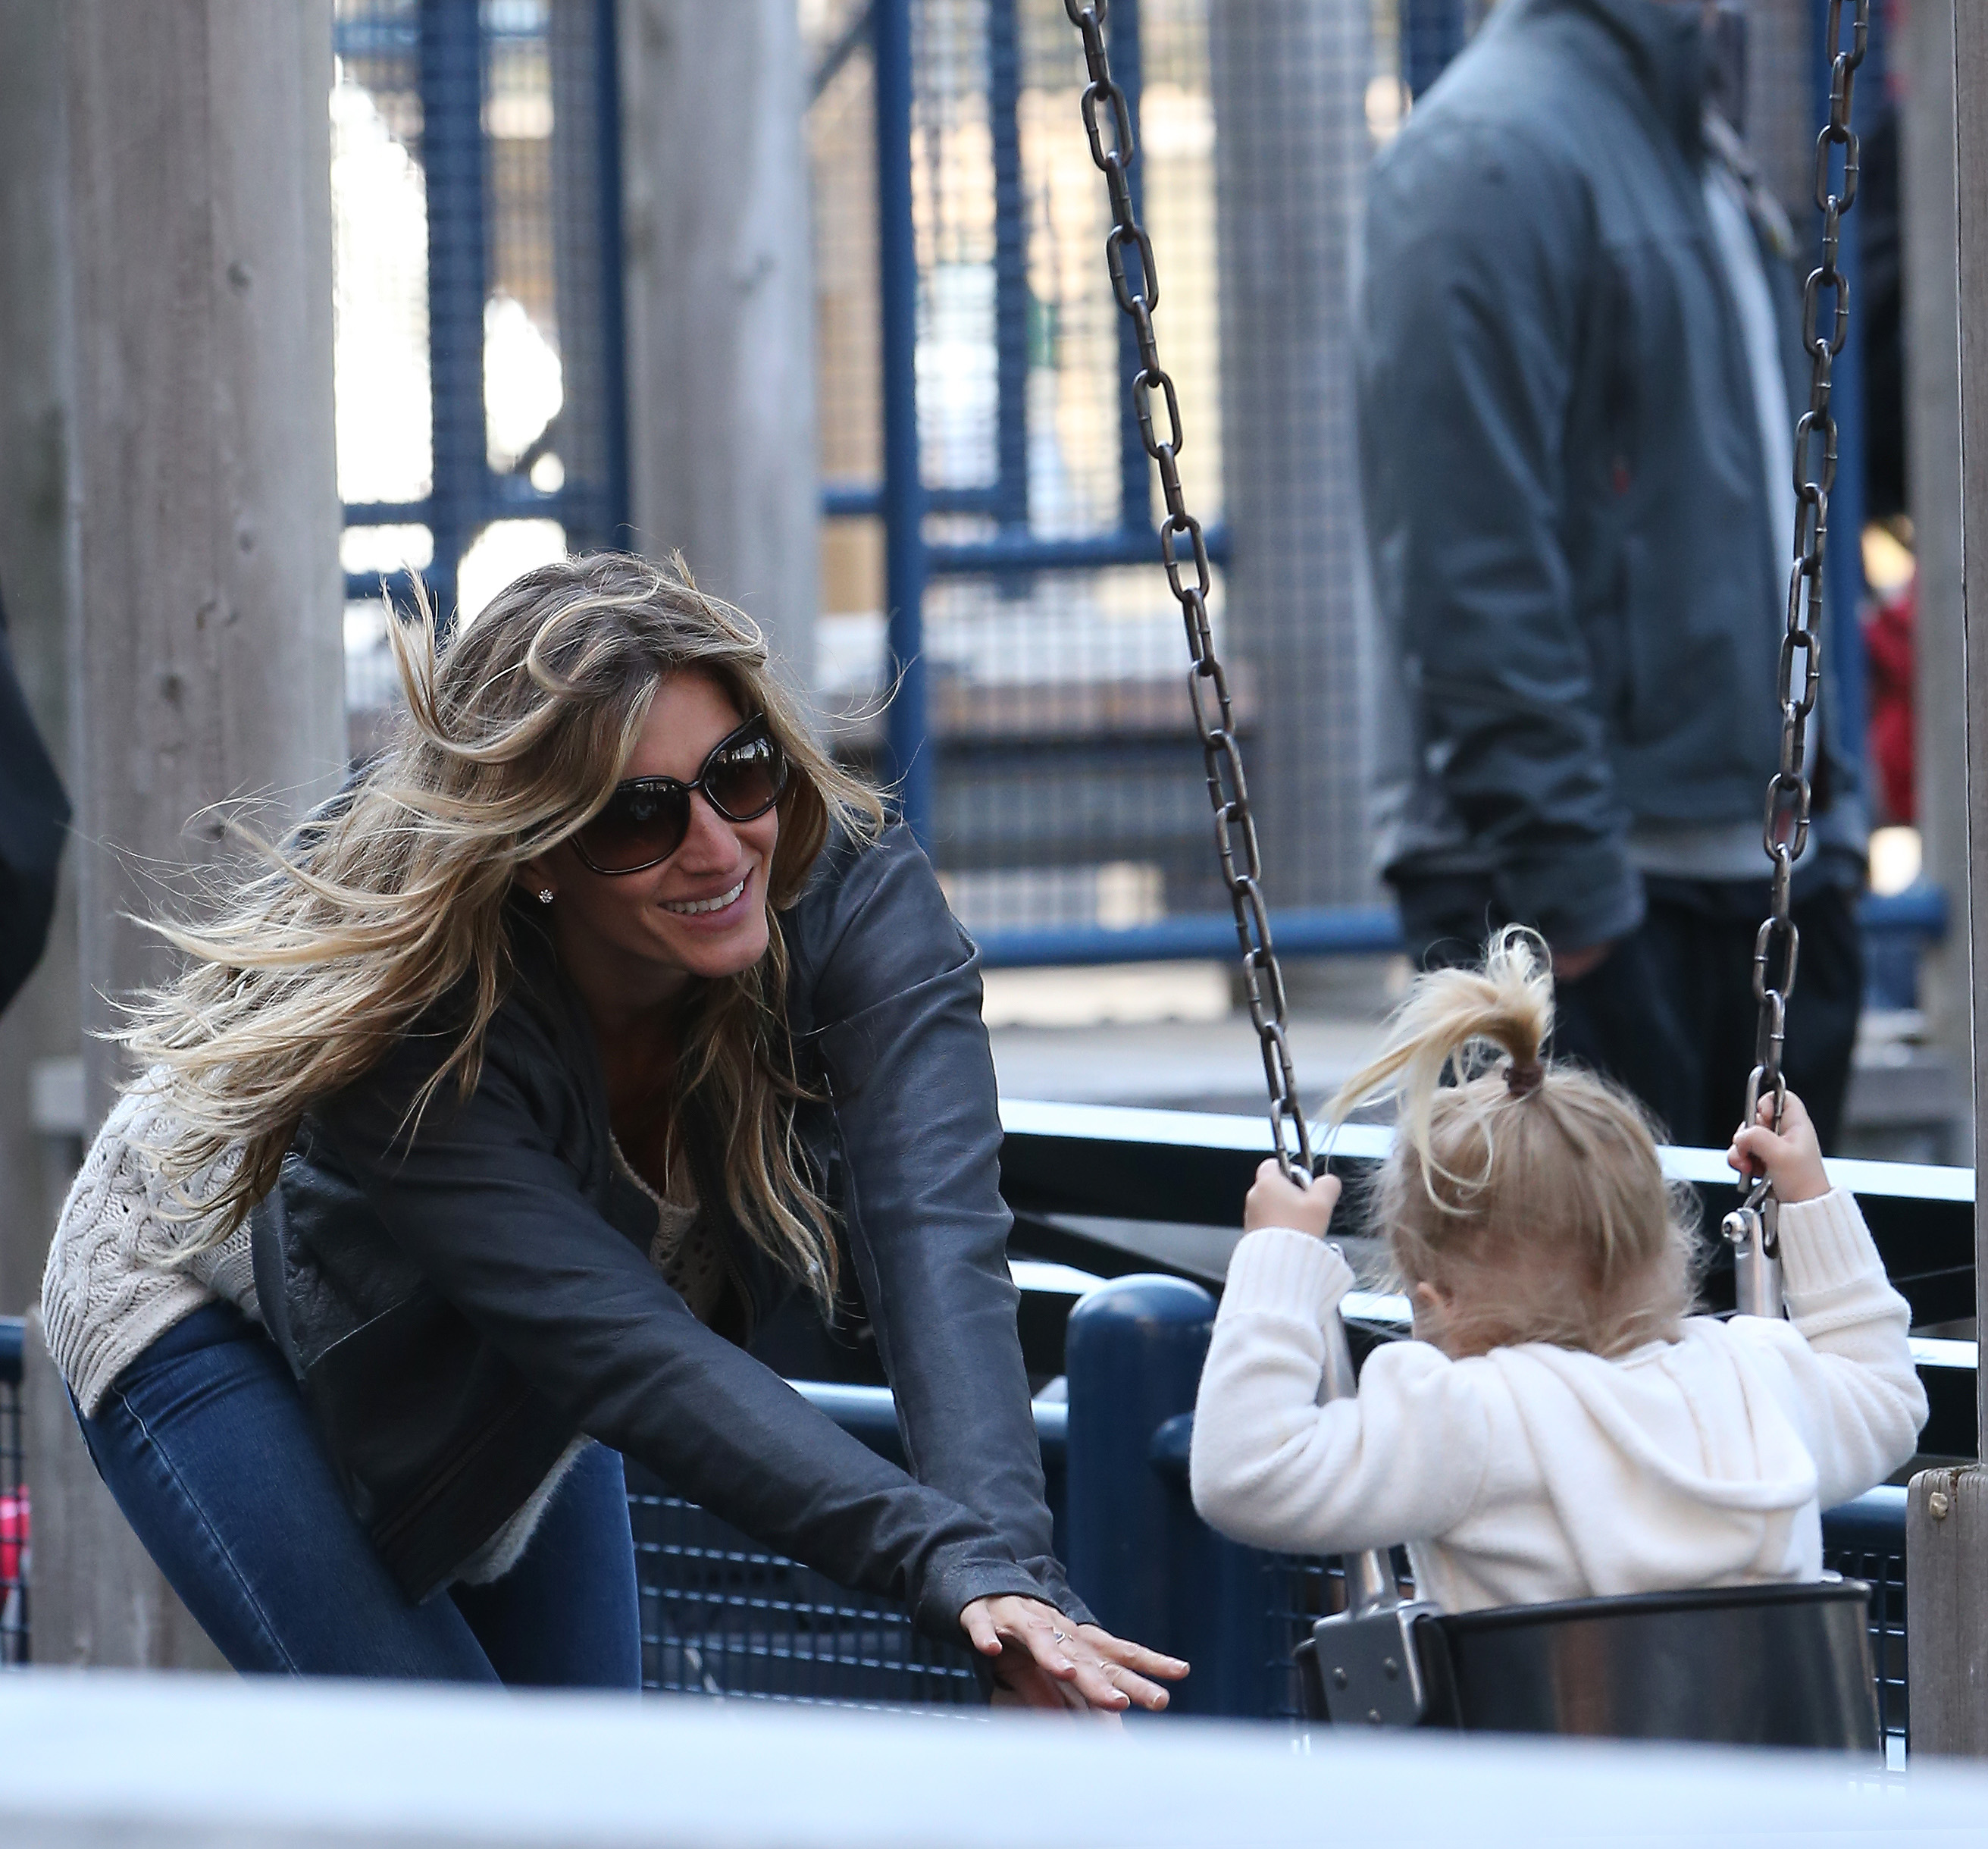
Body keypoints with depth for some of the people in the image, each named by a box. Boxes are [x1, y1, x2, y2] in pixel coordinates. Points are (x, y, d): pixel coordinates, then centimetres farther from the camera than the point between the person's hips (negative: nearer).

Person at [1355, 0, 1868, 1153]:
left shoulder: (1713, 162, 18)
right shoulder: (1496, 153, -11)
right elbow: (1472, 570, -18)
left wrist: (1829, 797, 17)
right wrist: (1565, 879, -21)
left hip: (1763, 877, 9)